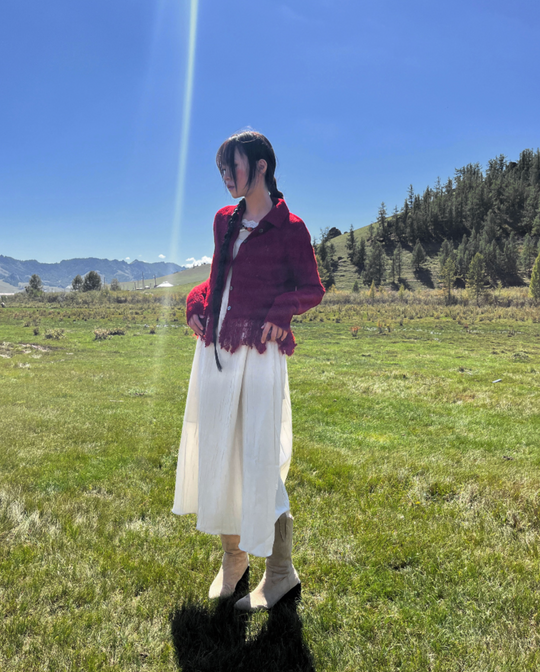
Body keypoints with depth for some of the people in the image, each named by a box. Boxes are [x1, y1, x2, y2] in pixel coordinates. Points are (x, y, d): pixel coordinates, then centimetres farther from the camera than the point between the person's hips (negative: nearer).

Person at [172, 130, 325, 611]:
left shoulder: (288, 228, -4)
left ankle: (281, 571, 17)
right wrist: (197, 305, 6)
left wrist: (280, 314, -17)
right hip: (214, 351, 7)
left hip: (258, 355, -6)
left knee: (259, 459, -2)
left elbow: (312, 289, 0)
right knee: (216, 453, 12)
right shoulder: (225, 221, 15)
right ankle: (232, 556, 32)